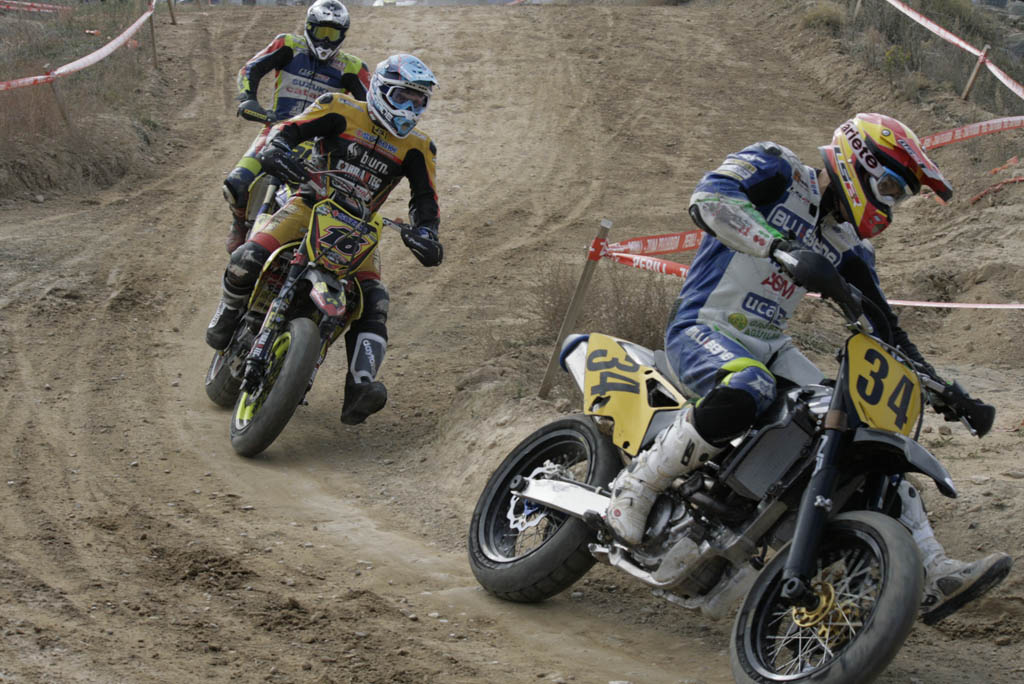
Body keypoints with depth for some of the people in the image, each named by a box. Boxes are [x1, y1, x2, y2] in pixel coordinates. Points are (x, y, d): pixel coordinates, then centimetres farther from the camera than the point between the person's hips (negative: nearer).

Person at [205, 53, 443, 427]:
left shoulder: (417, 147, 5)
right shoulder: (343, 111, -3)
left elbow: (425, 200, 1)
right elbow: (289, 129, -8)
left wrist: (425, 233, -20)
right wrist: (276, 149, -32)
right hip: (311, 204, -2)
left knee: (373, 303, -20)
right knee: (249, 259, -25)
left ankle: (360, 386, -33)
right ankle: (228, 313, 7)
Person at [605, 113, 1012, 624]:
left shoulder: (849, 246, 15)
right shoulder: (777, 170, -5)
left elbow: (883, 329, 18)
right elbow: (709, 198, -24)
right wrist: (780, 245, -38)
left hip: (770, 347, 8)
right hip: (704, 329, -8)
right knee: (745, 393, -41)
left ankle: (931, 576, -6)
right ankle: (637, 485, -22)